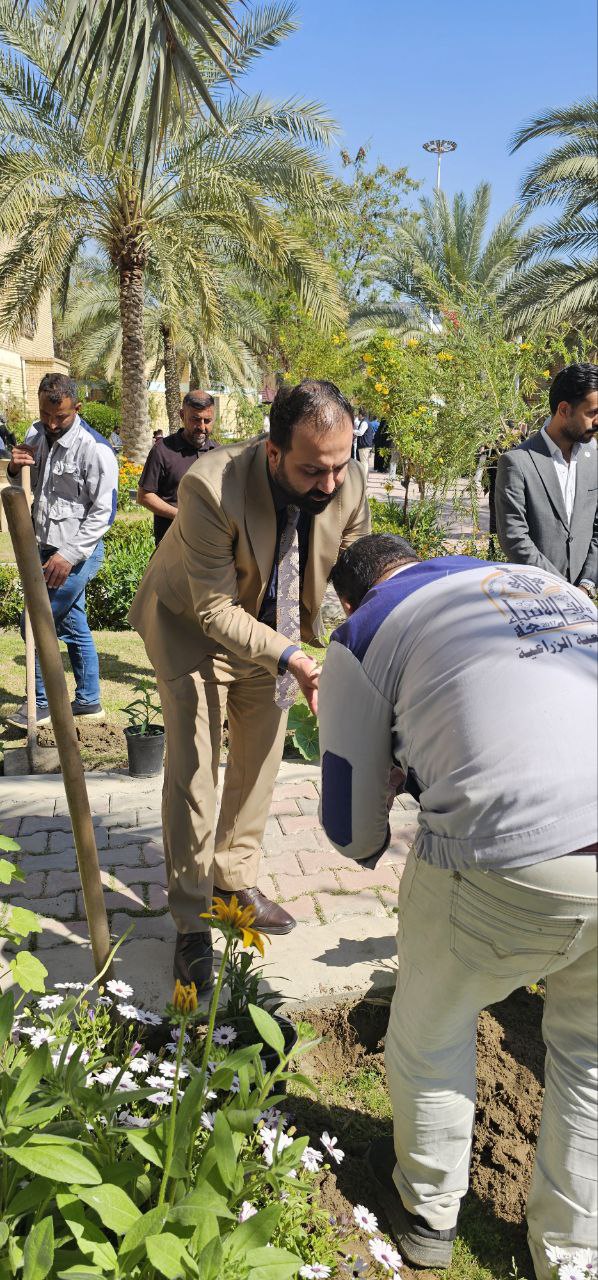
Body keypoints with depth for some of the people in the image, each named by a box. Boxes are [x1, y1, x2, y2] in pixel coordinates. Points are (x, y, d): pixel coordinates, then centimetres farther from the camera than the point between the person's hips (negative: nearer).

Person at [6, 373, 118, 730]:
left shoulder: (95, 449, -17)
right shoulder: (36, 436, 7)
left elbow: (104, 513, -17)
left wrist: (69, 554, -22)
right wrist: (15, 468, -4)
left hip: (79, 553, -8)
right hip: (49, 548, 8)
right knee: (74, 626, 14)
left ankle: (42, 703, 9)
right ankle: (89, 703, 26)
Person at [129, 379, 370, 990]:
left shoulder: (348, 485, -22)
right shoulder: (211, 487, -36)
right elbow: (216, 611, -30)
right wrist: (288, 658, -40)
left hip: (270, 625, 5)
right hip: (192, 626, -5)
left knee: (259, 761, 14)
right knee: (192, 768, -5)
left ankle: (236, 878, 34)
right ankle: (191, 921, 9)